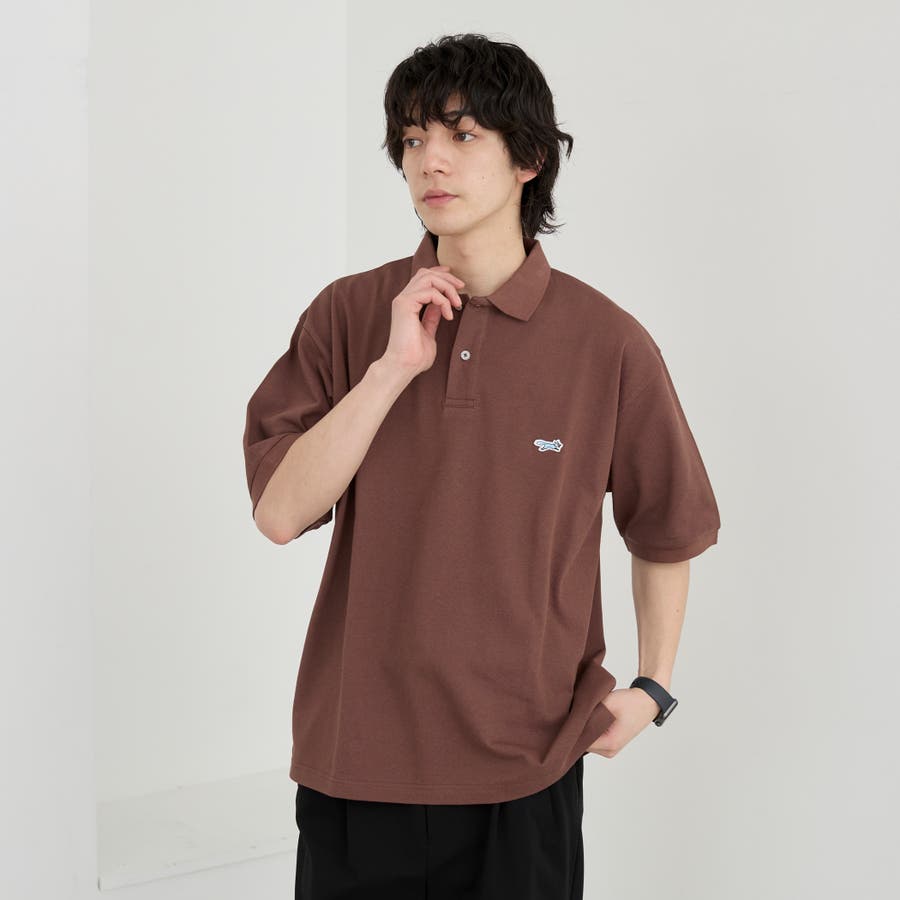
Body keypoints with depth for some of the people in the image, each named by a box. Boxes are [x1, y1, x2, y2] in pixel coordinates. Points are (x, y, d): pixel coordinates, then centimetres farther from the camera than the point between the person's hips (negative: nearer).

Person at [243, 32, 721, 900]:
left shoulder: (607, 344, -6)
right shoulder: (347, 315, -2)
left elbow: (667, 530, 9)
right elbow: (279, 512, -10)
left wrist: (652, 685, 3)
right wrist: (392, 368, -17)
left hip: (526, 765, -1)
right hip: (356, 756, 1)